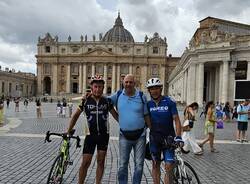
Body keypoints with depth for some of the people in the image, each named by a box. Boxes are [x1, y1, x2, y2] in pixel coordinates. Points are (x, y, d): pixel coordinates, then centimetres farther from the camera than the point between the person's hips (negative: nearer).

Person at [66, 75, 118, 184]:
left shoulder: (107, 101, -1)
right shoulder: (86, 101, -4)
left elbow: (115, 115, 7)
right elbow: (76, 115, 4)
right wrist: (68, 132, 3)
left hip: (104, 134, 2)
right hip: (90, 135, -1)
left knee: (101, 161, 9)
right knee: (85, 162, -2)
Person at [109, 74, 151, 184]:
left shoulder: (141, 96, -1)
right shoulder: (118, 95, 1)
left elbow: (146, 116, 4)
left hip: (140, 135, 0)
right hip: (124, 136, 1)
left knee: (139, 165, 7)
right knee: (122, 166, 6)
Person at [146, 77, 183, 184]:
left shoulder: (170, 102, -7)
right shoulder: (148, 104, 2)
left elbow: (176, 120, -9)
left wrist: (178, 137, -19)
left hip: (168, 137, -2)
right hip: (154, 138, 3)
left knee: (169, 166, -7)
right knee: (155, 165, 10)